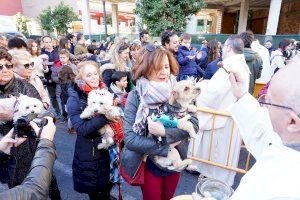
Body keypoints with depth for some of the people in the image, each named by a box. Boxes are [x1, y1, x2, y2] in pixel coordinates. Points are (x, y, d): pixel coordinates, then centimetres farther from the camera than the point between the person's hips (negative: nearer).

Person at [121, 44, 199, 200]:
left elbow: (194, 124, -17)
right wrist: (165, 147, -23)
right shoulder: (135, 97, -18)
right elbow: (129, 138, -22)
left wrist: (164, 132, -30)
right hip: (149, 164, -2)